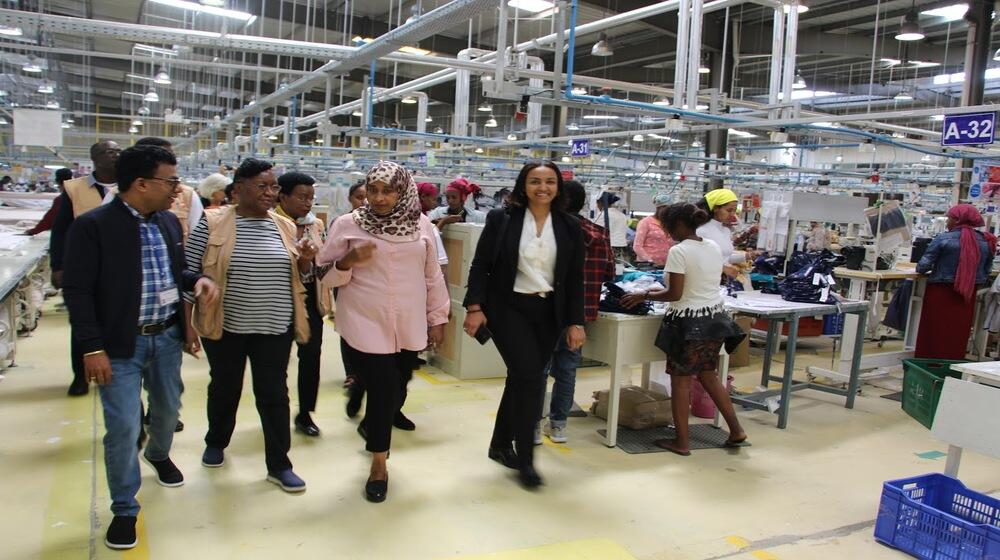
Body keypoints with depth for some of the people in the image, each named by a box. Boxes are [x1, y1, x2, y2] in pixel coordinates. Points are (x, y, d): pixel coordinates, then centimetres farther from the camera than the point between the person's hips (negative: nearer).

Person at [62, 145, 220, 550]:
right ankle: (124, 509, 16)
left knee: (168, 409, 22)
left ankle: (159, 454, 54)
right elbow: (77, 290, -15)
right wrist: (92, 348, -18)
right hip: (120, 345, -6)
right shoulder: (92, 226, -15)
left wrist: (197, 280, -7)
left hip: (167, 337, 6)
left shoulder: (170, 222, 4)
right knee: (123, 428, -1)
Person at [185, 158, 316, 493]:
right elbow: (189, 274, -5)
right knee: (225, 389, 17)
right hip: (226, 326, -1)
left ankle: (278, 465, 14)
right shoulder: (212, 224, -7)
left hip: (274, 328, 2)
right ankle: (216, 443, 41)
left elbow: (297, 276, 12)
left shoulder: (285, 227, 4)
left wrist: (305, 260, -10)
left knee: (274, 394, 4)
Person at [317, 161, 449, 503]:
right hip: (365, 325, -3)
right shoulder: (348, 225, -3)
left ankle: (370, 427, 47)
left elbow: (432, 275, 11)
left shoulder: (421, 225, 4)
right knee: (382, 392, -5)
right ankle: (379, 464, 18)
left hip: (408, 327, 3)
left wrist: (437, 318, 13)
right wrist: (348, 261, -17)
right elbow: (325, 274, 3)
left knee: (396, 392, 13)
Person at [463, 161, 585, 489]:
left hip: (548, 312, 4)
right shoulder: (501, 219, -3)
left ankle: (501, 445, 30)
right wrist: (475, 307, -11)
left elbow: (575, 278, 5)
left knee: (523, 378, 11)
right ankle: (525, 458, 1)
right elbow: (480, 265, -2)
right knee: (530, 376, -14)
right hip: (508, 308, -3)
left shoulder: (570, 227, 5)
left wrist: (575, 322, 1)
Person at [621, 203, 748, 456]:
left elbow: (675, 294, -18)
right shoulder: (714, 247, 8)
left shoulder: (679, 251, -16)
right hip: (715, 318, 8)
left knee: (681, 380, 5)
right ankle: (736, 430, 22)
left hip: (689, 322, -8)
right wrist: (661, 291, 19)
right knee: (709, 376, 21)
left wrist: (644, 296, -4)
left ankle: (682, 442, 12)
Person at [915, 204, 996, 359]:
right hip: (968, 294, 5)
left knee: (933, 331, 6)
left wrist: (920, 269, 8)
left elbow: (924, 265, -13)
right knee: (959, 333, 15)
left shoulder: (943, 239, -13)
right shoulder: (986, 241, 3)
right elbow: (986, 271, 10)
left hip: (941, 292, -5)